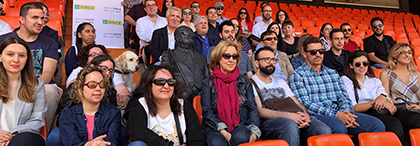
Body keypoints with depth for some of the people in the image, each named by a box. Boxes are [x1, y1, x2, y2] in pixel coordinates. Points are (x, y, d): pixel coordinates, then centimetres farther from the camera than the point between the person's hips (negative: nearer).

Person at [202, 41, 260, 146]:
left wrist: (254, 132, -7)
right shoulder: (208, 83, 10)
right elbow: (207, 112, 1)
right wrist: (223, 132, -15)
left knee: (240, 137, -34)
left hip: (240, 126, 2)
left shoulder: (245, 82, 17)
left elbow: (253, 109, 12)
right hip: (215, 129, -2)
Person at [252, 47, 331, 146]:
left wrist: (305, 114, -3)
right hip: (268, 123, -5)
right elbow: (260, 111, -5)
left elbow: (297, 103, 22)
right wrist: (287, 115, -19)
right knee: (290, 124, -40)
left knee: (324, 130, -24)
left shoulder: (281, 82, 32)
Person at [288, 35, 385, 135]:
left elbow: (343, 97, 17)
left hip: (340, 114, 6)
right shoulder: (297, 75, 3)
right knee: (339, 125, -39)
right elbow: (305, 104, -8)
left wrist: (347, 112, -8)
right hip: (317, 115, -6)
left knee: (377, 125, -15)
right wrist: (336, 114, -17)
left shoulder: (333, 73, 24)